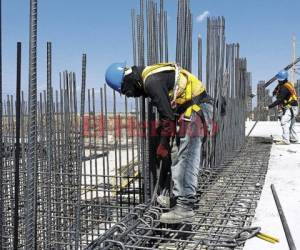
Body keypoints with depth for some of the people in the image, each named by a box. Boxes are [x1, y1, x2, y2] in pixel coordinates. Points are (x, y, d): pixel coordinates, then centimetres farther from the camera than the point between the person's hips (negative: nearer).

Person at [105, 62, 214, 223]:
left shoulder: (151, 81, -19)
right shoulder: (150, 77, 13)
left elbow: (166, 114, -19)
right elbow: (167, 110, 18)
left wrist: (163, 144, -11)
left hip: (196, 109, -10)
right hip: (190, 109, 10)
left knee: (187, 159, -13)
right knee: (179, 158, 13)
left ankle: (185, 208, -12)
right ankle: (180, 198, 21)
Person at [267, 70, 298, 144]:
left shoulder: (285, 88, -24)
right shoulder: (281, 84, 7)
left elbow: (279, 100, -28)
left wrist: (269, 107, -27)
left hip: (290, 108, -11)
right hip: (291, 108, 11)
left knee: (284, 122, -16)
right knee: (291, 124, 18)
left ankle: (285, 140, -19)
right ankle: (294, 139, 29)